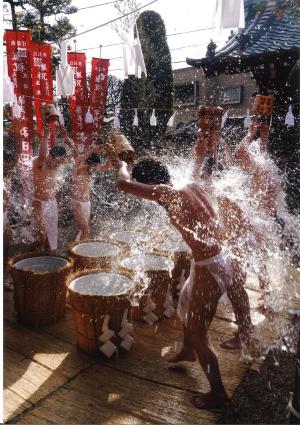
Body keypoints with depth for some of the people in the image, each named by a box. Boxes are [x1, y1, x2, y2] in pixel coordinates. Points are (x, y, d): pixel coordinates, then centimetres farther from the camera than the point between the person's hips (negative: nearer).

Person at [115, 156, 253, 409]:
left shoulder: (167, 193, -19)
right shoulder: (193, 187, 4)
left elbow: (123, 184, -19)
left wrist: (122, 166, 3)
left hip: (208, 270, -9)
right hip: (218, 261, 10)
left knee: (198, 335, 8)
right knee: (187, 306, 31)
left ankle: (218, 392, 26)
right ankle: (187, 352, 56)